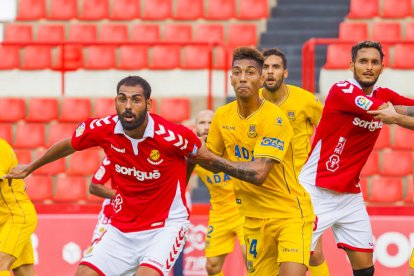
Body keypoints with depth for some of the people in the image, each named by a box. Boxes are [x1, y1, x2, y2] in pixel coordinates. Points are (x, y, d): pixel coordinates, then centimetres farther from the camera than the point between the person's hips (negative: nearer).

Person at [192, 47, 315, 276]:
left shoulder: (274, 118, -18)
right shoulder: (223, 116, 1)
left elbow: (258, 173, -27)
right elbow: (215, 163, 15)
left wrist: (213, 159, -20)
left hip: (290, 213, -6)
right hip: (254, 218, 6)